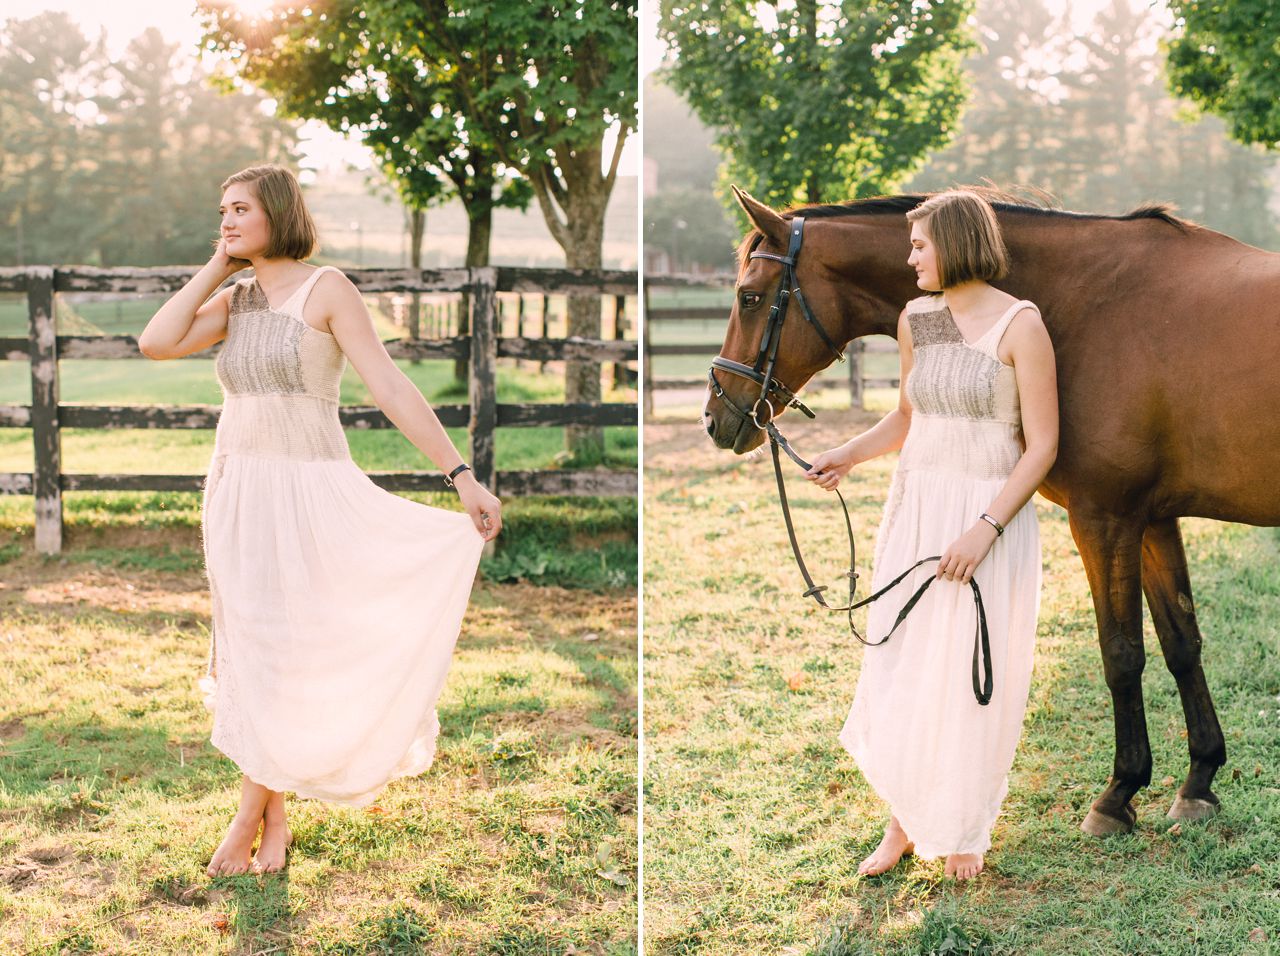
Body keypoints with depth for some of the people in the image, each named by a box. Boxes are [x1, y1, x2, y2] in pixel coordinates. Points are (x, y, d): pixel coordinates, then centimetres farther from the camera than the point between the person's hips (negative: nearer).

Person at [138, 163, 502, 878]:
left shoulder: (326, 289, -8)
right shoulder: (232, 300, 10)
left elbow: (392, 387, -14)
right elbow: (156, 342, -5)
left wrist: (464, 477, -19)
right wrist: (216, 269, 0)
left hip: (305, 491, -6)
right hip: (237, 490, 6)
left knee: (279, 652, -2)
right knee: (252, 653, 8)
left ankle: (248, 819, 10)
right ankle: (276, 819, 18)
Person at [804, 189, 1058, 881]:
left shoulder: (1020, 325, -12)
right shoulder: (915, 320, 6)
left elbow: (1042, 445, -13)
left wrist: (985, 529, -20)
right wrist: (848, 455, 2)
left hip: (992, 518, -5)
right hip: (915, 512, 5)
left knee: (972, 678, 6)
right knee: (898, 671, 9)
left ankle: (964, 828, 26)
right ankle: (903, 821, 26)